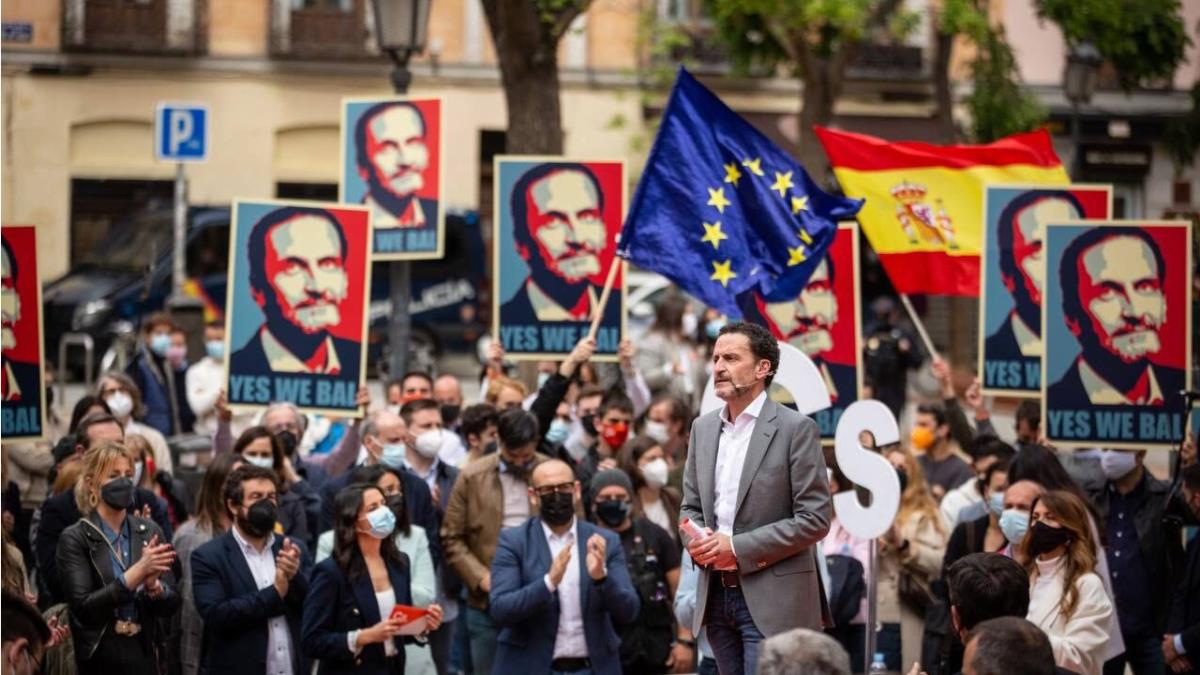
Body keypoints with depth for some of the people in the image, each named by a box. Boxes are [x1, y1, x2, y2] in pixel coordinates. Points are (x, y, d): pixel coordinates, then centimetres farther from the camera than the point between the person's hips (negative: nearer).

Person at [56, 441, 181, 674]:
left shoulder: (149, 531, 4)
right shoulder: (75, 539, -5)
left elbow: (172, 604, 3)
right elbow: (83, 607, -14)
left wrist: (153, 586, -17)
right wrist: (135, 574, -21)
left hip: (145, 655, 3)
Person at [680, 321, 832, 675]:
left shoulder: (795, 429, -7)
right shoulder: (703, 428, 12)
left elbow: (814, 519, -11)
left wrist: (738, 548, -16)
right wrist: (696, 539, -5)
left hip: (772, 599, -6)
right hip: (716, 594, 6)